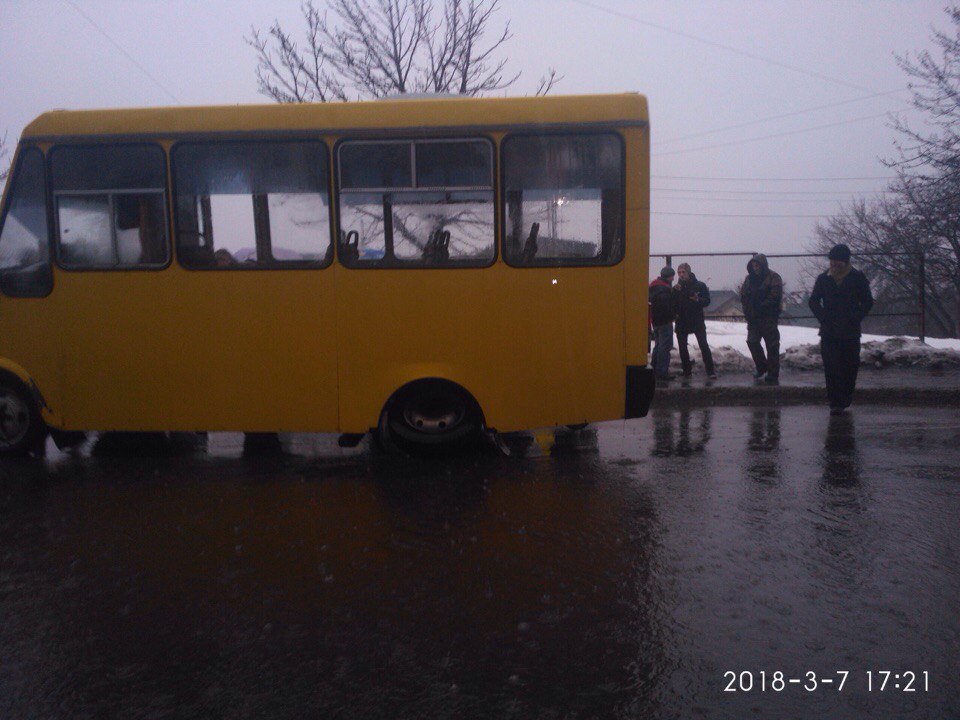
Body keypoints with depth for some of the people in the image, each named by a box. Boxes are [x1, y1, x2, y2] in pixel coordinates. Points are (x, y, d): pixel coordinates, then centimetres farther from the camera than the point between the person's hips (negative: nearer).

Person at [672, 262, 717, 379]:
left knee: (704, 345, -9)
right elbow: (673, 304, -1)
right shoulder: (676, 288, 5)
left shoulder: (700, 285, -1)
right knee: (682, 347, 5)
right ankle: (686, 371, 15)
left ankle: (710, 370, -4)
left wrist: (698, 299, -22)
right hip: (682, 322, 3)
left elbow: (707, 301, -2)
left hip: (697, 321, -3)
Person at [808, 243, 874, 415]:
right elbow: (813, 302, 11)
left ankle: (845, 400, 20)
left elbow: (868, 302, 6)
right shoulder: (823, 279, 5)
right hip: (829, 333, 0)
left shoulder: (858, 278, 2)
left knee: (850, 367, 5)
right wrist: (824, 319, -2)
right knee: (831, 368, -6)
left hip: (850, 332, 0)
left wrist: (854, 320, -5)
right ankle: (836, 403, -3)